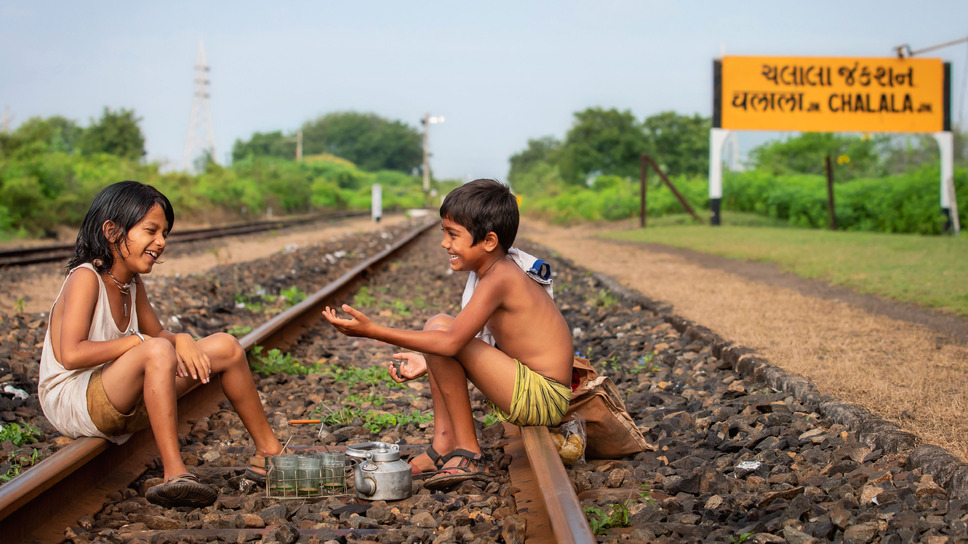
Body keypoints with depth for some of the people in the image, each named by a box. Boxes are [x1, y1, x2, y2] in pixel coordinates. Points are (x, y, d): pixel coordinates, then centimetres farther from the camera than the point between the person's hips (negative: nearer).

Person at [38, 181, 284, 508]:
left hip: (122, 402, 9)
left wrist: (181, 340, -8)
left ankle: (268, 452, 14)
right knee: (158, 351, -36)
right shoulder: (85, 278, -17)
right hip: (71, 404, -9)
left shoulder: (132, 282, 8)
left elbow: (157, 332, 17)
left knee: (225, 347, 3)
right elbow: (71, 354, -28)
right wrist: (138, 341, -22)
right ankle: (175, 474, -34)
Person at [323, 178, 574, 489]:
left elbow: (452, 343, -29)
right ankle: (443, 446, 8)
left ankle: (468, 455, -11)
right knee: (439, 325, 13)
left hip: (543, 399, -10)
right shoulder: (502, 272, 10)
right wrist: (430, 362, 11)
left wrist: (373, 331, -28)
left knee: (440, 331, -18)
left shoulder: (498, 279, -20)